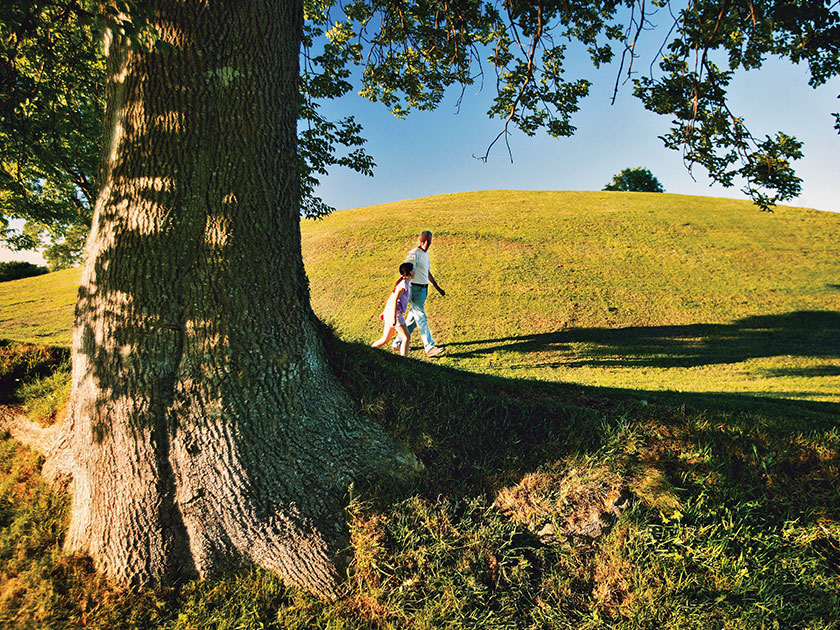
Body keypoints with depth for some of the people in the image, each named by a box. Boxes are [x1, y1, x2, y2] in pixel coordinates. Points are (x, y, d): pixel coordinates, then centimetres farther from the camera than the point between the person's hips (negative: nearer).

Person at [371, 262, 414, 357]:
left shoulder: (402, 283, 16)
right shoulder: (403, 285, -13)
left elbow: (391, 298, 20)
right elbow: (395, 300, -20)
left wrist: (385, 312, 25)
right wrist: (394, 317, -23)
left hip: (389, 313, 10)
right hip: (394, 313, -10)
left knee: (385, 339, 15)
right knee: (407, 337, -5)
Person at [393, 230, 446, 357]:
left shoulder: (426, 254, 17)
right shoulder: (414, 254, -12)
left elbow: (428, 273, 26)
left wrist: (438, 288, 30)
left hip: (423, 289, 9)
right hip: (415, 289, -9)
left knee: (412, 318, 13)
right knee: (421, 319, -9)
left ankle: (398, 343, 23)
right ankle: (429, 348, -9)